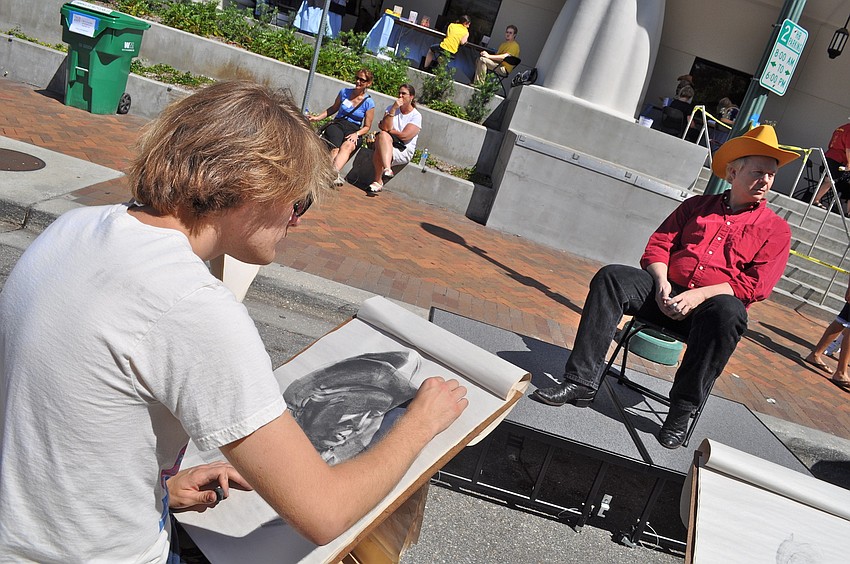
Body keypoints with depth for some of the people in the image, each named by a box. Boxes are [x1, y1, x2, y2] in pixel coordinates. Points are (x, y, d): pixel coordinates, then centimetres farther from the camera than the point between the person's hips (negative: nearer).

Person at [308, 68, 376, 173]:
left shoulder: (369, 103, 1)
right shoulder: (344, 92, 9)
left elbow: (367, 127, 6)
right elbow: (334, 108, 26)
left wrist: (356, 134, -13)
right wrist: (318, 117, 16)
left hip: (353, 130, -3)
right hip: (337, 124, 3)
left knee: (347, 147, -40)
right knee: (335, 149, -34)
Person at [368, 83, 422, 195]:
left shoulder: (416, 116, 0)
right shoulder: (391, 108, 13)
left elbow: (404, 136, -11)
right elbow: (386, 127, -6)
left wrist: (385, 129, -1)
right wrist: (393, 109, -12)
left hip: (404, 150, -3)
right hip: (385, 144, 3)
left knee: (379, 152, -32)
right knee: (382, 135, -33)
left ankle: (378, 181, -23)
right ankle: (387, 169, -45)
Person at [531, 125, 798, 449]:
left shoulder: (776, 229, 11)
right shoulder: (697, 206, 21)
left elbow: (755, 285, -2)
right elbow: (657, 246, 15)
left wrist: (699, 295, -17)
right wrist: (662, 282, -7)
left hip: (710, 303, -3)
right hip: (667, 293, 3)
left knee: (729, 312, -39)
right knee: (611, 277, -23)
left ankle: (682, 410, -27)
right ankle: (582, 382, -27)